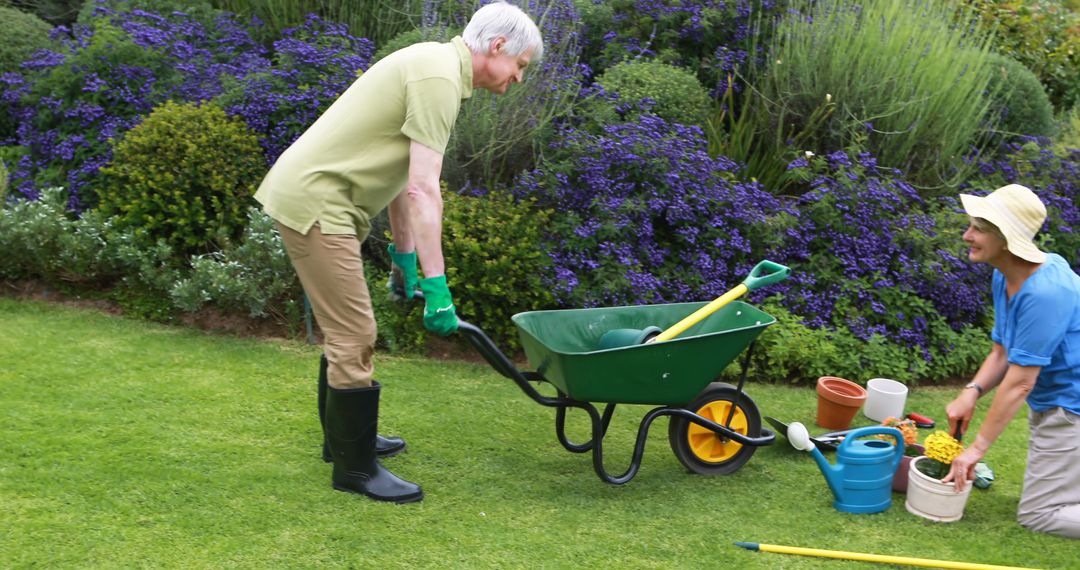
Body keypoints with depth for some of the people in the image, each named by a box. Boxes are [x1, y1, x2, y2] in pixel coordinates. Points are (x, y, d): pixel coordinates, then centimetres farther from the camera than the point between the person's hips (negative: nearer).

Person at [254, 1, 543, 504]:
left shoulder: (435, 67, 16)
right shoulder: (439, 76, -17)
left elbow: (403, 177, 21)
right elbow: (423, 190, -23)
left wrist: (404, 256, 24)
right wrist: (436, 284, -21)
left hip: (311, 197, 11)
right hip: (314, 202, -11)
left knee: (344, 330, 20)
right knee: (354, 336, -6)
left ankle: (344, 438, 34)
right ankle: (355, 468, 5)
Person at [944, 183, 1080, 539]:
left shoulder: (1044, 292, -31)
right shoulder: (1005, 277, -1)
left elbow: (1020, 381, -27)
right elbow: (1002, 353, 5)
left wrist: (977, 448, -22)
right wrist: (971, 392, -14)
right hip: (1050, 404, 10)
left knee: (1036, 516, -3)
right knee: (1043, 496, 23)